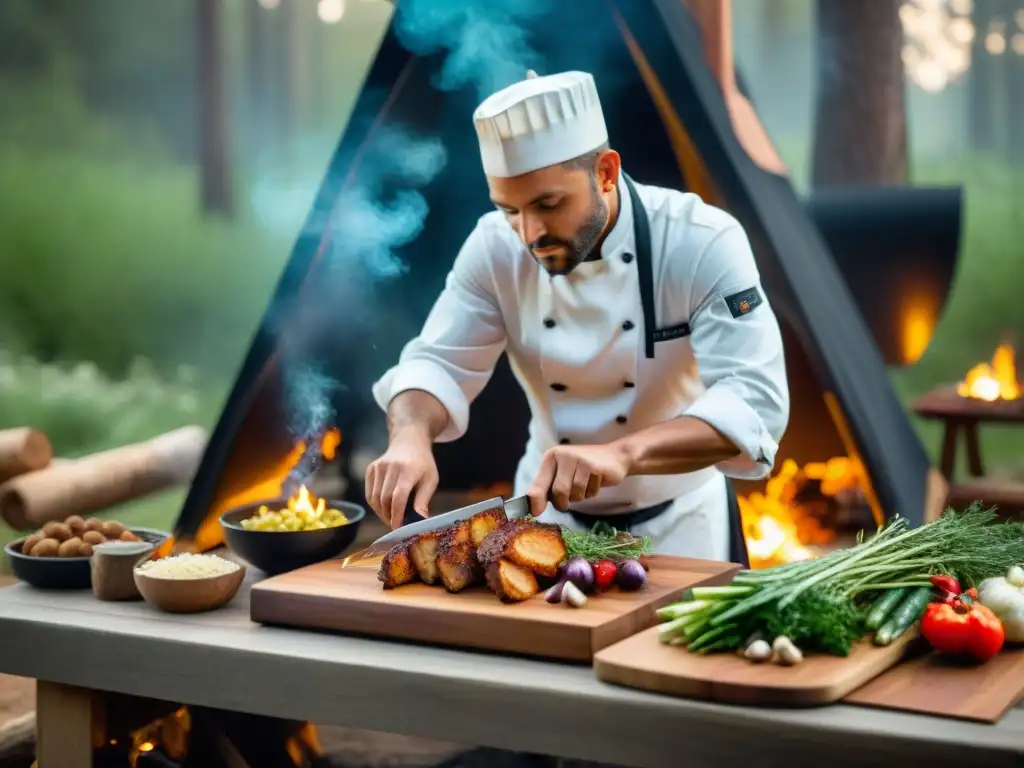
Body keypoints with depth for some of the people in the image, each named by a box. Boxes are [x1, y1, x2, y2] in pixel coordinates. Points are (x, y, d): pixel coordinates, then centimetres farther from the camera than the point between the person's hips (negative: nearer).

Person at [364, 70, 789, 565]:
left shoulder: (704, 244, -21)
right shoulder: (497, 248, -10)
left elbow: (755, 400, -29)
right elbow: (438, 363, -6)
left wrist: (623, 452, -45)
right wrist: (410, 436, -30)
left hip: (676, 524, -3)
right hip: (547, 518, 3)